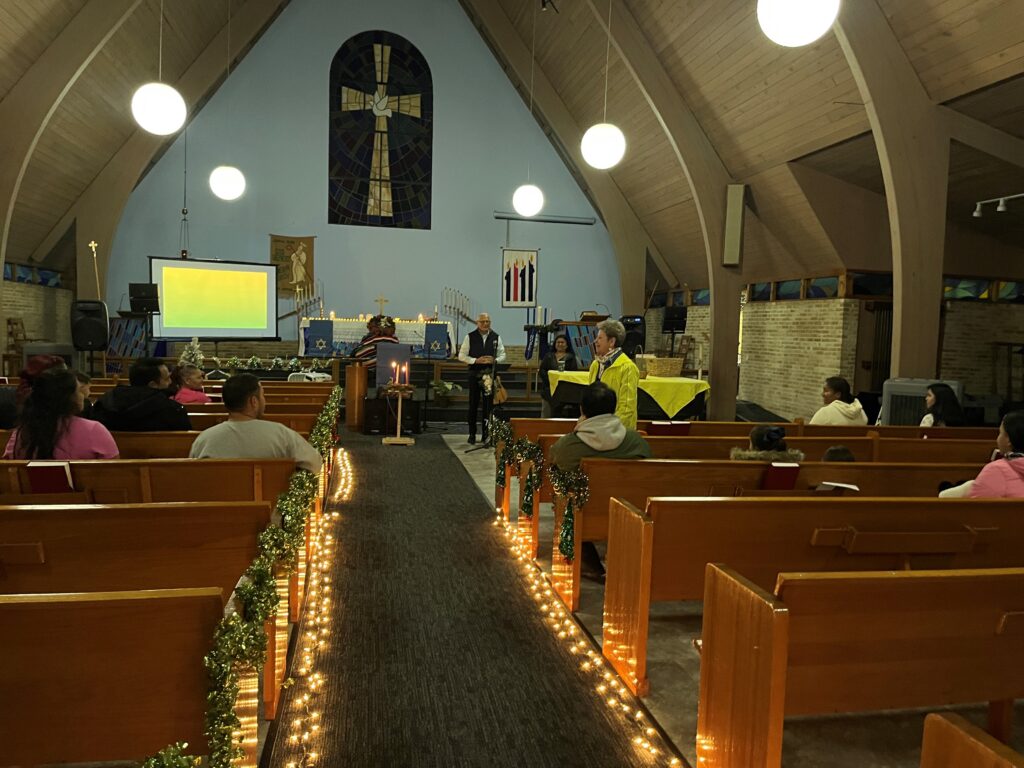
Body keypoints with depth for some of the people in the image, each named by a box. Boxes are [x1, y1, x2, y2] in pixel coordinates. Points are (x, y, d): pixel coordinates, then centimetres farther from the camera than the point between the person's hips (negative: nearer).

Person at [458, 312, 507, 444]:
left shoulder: (496, 337, 5)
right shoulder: (470, 337, 0)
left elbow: (502, 355, 10)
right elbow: (462, 356, 0)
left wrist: (494, 360, -11)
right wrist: (476, 360, -13)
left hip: (490, 373, 1)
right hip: (474, 374, -1)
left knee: (489, 404, 3)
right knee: (473, 405, 5)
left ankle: (487, 434, 12)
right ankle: (472, 434, 14)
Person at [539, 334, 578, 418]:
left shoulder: (571, 357, 10)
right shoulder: (548, 356, 16)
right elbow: (542, 371, 6)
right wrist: (550, 378, -11)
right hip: (549, 389, 2)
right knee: (546, 414, 1)